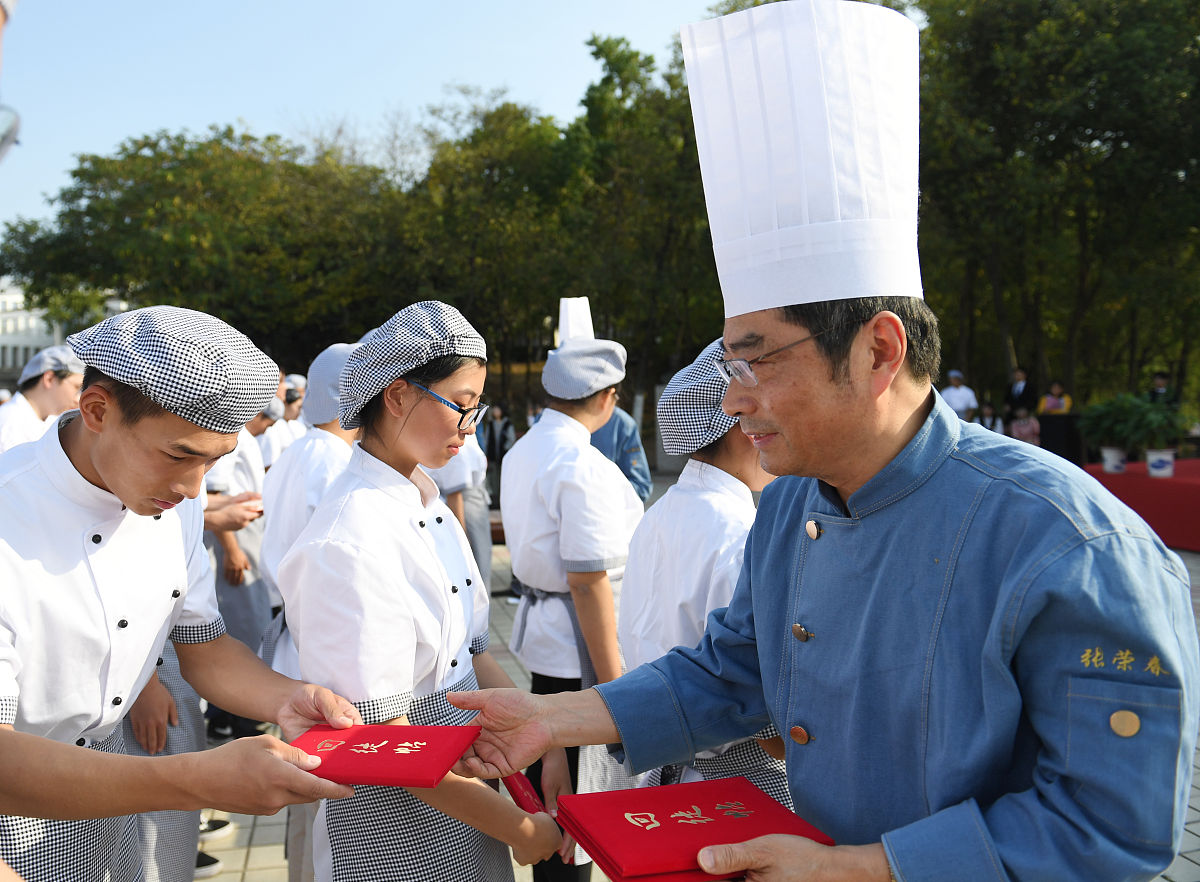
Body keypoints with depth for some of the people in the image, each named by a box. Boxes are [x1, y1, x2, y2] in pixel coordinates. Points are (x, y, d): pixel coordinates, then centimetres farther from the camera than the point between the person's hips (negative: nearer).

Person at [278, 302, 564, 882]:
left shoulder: (430, 506, 2)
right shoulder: (351, 544, -25)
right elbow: (382, 735, -24)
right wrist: (518, 829, -18)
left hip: (463, 789, 8)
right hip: (392, 821, -8)